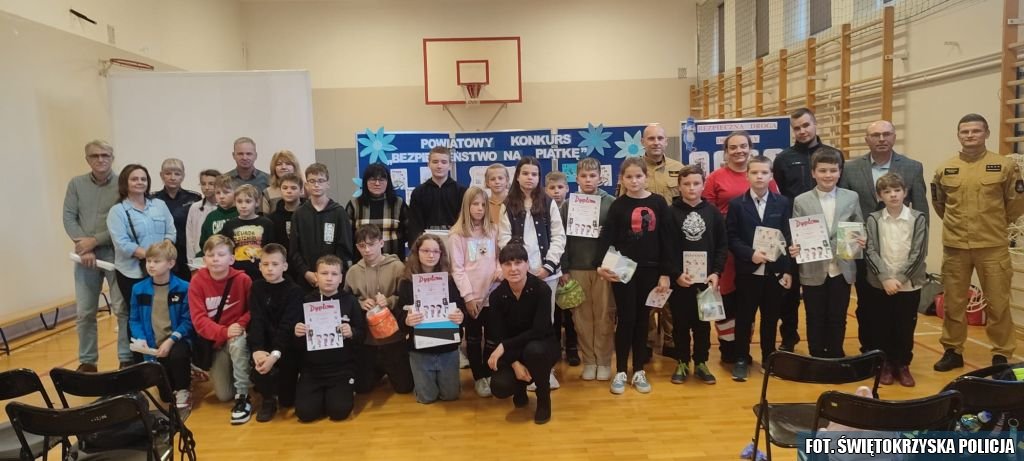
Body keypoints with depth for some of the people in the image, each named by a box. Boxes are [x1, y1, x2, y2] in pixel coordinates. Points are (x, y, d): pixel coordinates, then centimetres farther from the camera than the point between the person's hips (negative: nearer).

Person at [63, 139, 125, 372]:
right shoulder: (76, 184, 7)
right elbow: (69, 217, 3)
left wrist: (95, 240, -11)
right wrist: (83, 245, -9)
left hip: (115, 252, -3)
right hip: (85, 254, 4)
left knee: (123, 308, -1)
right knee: (84, 312, 9)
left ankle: (127, 359, 8)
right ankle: (87, 361, 22)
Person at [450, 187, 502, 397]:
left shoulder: (493, 230, 7)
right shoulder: (457, 234, -5)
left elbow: (500, 256, 12)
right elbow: (457, 268, -7)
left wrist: (500, 269, -11)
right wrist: (468, 296, -12)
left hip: (492, 294, 3)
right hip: (471, 297, -3)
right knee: (474, 338, 9)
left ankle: (490, 374, 25)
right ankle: (479, 378, 21)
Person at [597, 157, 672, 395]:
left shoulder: (658, 203, 2)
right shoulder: (618, 205, -1)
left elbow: (665, 239, 3)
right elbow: (606, 238, -7)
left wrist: (665, 273, 0)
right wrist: (600, 265, -23)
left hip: (649, 269, 2)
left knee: (642, 320, 9)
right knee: (625, 319, 1)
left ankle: (639, 371, 20)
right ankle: (620, 372, 12)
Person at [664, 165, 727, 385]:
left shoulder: (713, 212, 3)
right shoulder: (671, 213, -4)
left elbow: (722, 245, 3)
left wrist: (716, 272, -6)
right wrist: (676, 274, -15)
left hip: (706, 277, 2)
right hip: (679, 279, -2)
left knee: (703, 322, 11)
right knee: (680, 323, 8)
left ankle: (701, 363, 23)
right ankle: (682, 363, 21)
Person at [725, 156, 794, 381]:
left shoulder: (783, 203, 4)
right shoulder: (737, 204, 0)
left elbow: (789, 237, 2)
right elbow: (731, 238, -4)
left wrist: (788, 270, -3)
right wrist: (750, 253, -19)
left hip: (776, 271, 2)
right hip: (747, 271, -1)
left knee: (771, 318, 11)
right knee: (744, 318, 4)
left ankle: (769, 358, 26)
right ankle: (742, 359, 16)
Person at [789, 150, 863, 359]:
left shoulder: (851, 197, 3)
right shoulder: (801, 201, -1)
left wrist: (862, 241, -12)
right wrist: (794, 249, -19)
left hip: (842, 269, 1)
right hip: (813, 271, -1)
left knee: (838, 319, 11)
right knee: (815, 320, 9)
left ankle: (836, 360, 26)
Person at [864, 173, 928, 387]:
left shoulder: (918, 219, -2)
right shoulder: (873, 220, -2)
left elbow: (918, 253, -6)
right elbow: (871, 252, -6)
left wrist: (899, 279, -12)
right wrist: (886, 278, -16)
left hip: (909, 284, 0)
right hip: (881, 284, 0)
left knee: (906, 327, 8)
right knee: (882, 327, 7)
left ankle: (903, 365, 23)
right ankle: (886, 364, 22)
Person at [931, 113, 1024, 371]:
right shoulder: (945, 169, 3)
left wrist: (997, 224, 9)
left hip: (993, 246, -2)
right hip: (955, 246, 2)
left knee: (998, 303, 4)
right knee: (953, 302, 10)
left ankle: (1001, 355, 18)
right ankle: (952, 351, 22)